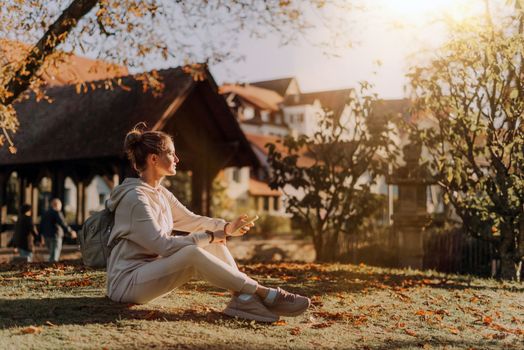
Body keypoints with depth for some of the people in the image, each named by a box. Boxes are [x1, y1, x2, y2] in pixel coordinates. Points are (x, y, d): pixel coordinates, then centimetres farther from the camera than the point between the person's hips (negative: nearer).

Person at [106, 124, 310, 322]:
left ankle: (243, 298, -19)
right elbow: (163, 245, -24)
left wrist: (226, 227, 1)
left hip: (149, 273, 9)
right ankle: (264, 294, -25)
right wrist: (208, 237, -16)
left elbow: (191, 220, 17)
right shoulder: (135, 198, -19)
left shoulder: (160, 193, 10)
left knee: (212, 242, -3)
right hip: (127, 283, -9)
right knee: (193, 253, -31)